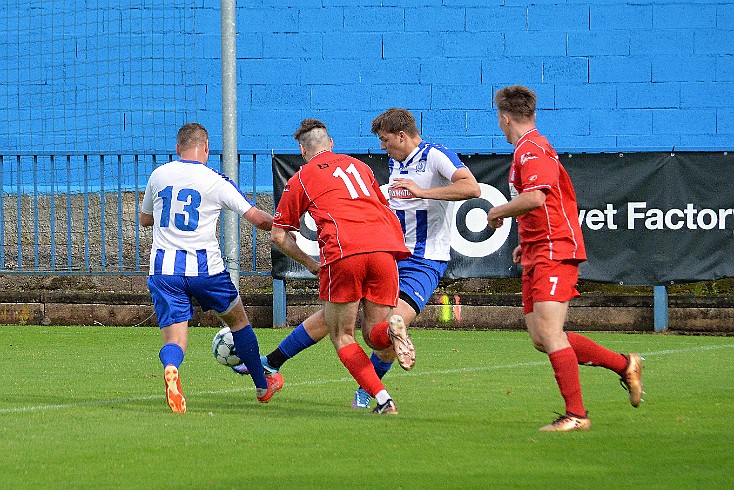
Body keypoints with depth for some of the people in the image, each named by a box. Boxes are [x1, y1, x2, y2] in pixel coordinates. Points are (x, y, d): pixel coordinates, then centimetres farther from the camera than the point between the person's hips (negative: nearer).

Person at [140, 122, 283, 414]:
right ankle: (263, 386, 34)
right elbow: (257, 218, -3)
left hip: (163, 267, 2)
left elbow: (145, 219, 21)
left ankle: (170, 368, -37)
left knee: (174, 337, -1)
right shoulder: (216, 181, -4)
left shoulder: (158, 176, 6)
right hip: (204, 267, -2)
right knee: (238, 320, 22)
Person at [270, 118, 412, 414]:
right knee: (374, 335, 13)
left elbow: (278, 235, 19)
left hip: (343, 254, -3)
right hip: (384, 247, 4)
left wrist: (311, 264, 27)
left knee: (342, 337, 10)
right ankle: (390, 329, -25)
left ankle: (383, 400, -10)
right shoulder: (358, 166, 29)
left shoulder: (300, 179, 18)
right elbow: (387, 213, 36)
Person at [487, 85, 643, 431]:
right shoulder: (530, 148, 21)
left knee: (549, 333, -15)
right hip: (538, 255, 10)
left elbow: (535, 198, -28)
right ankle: (624, 365, 18)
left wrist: (498, 212, -11)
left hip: (554, 253, -10)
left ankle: (576, 415, -13)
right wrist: (526, 244, 25)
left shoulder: (531, 149, -12)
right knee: (542, 340, 8)